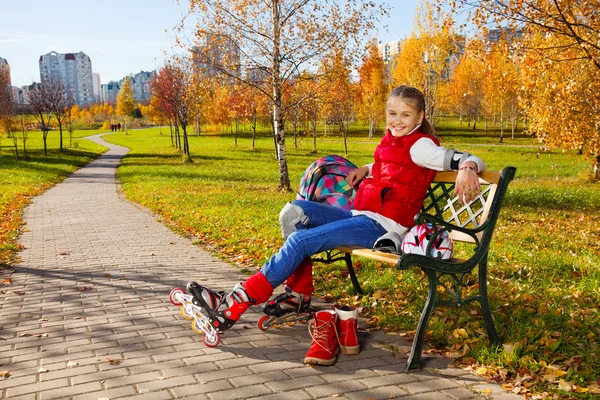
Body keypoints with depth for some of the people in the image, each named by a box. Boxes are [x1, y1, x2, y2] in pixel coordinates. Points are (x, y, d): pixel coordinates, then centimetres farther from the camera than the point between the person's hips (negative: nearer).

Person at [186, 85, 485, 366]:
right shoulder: (392, 141, 17)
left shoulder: (420, 146, -7)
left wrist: (467, 167, -38)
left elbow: (466, 159, -15)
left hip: (382, 226, -9)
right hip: (359, 214, 9)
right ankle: (298, 294, -2)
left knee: (300, 241, -21)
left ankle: (232, 307, -19)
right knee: (294, 211, -5)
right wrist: (367, 168, 22)